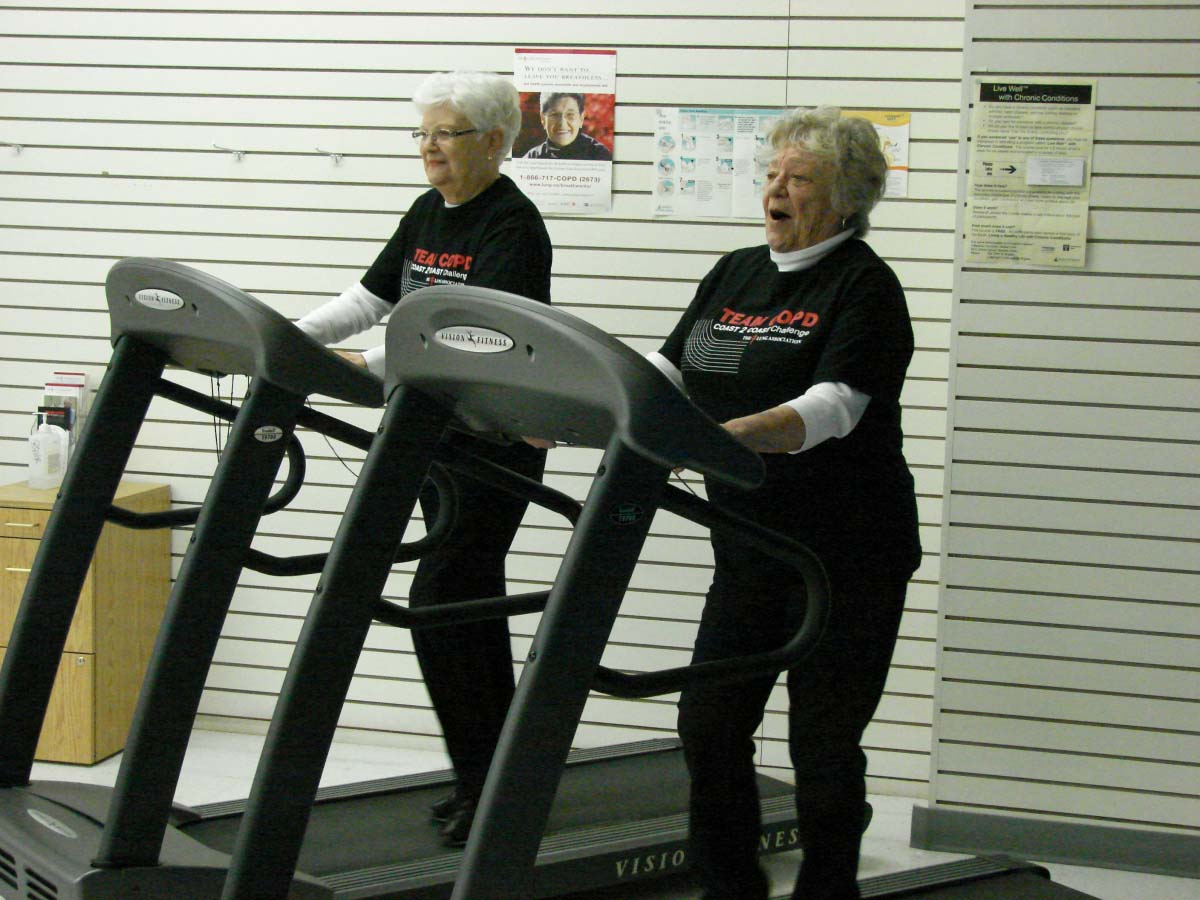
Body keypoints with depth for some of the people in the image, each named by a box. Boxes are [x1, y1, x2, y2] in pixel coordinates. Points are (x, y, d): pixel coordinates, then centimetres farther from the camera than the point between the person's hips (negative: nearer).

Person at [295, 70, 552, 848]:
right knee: (471, 602, 12)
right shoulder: (428, 215, 11)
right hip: (435, 435, 9)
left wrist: (366, 368, -37)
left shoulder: (512, 228, -16)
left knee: (439, 605, -12)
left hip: (496, 441, -9)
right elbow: (369, 299, 13)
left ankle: (485, 785, -3)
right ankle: (501, 776, 22)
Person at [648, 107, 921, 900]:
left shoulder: (865, 287, -10)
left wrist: (719, 438, -40)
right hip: (750, 548, 6)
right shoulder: (734, 276, 11)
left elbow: (831, 409, -25)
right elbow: (662, 375, 9)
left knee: (823, 742, 3)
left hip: (847, 557, -6)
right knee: (709, 725, 5)